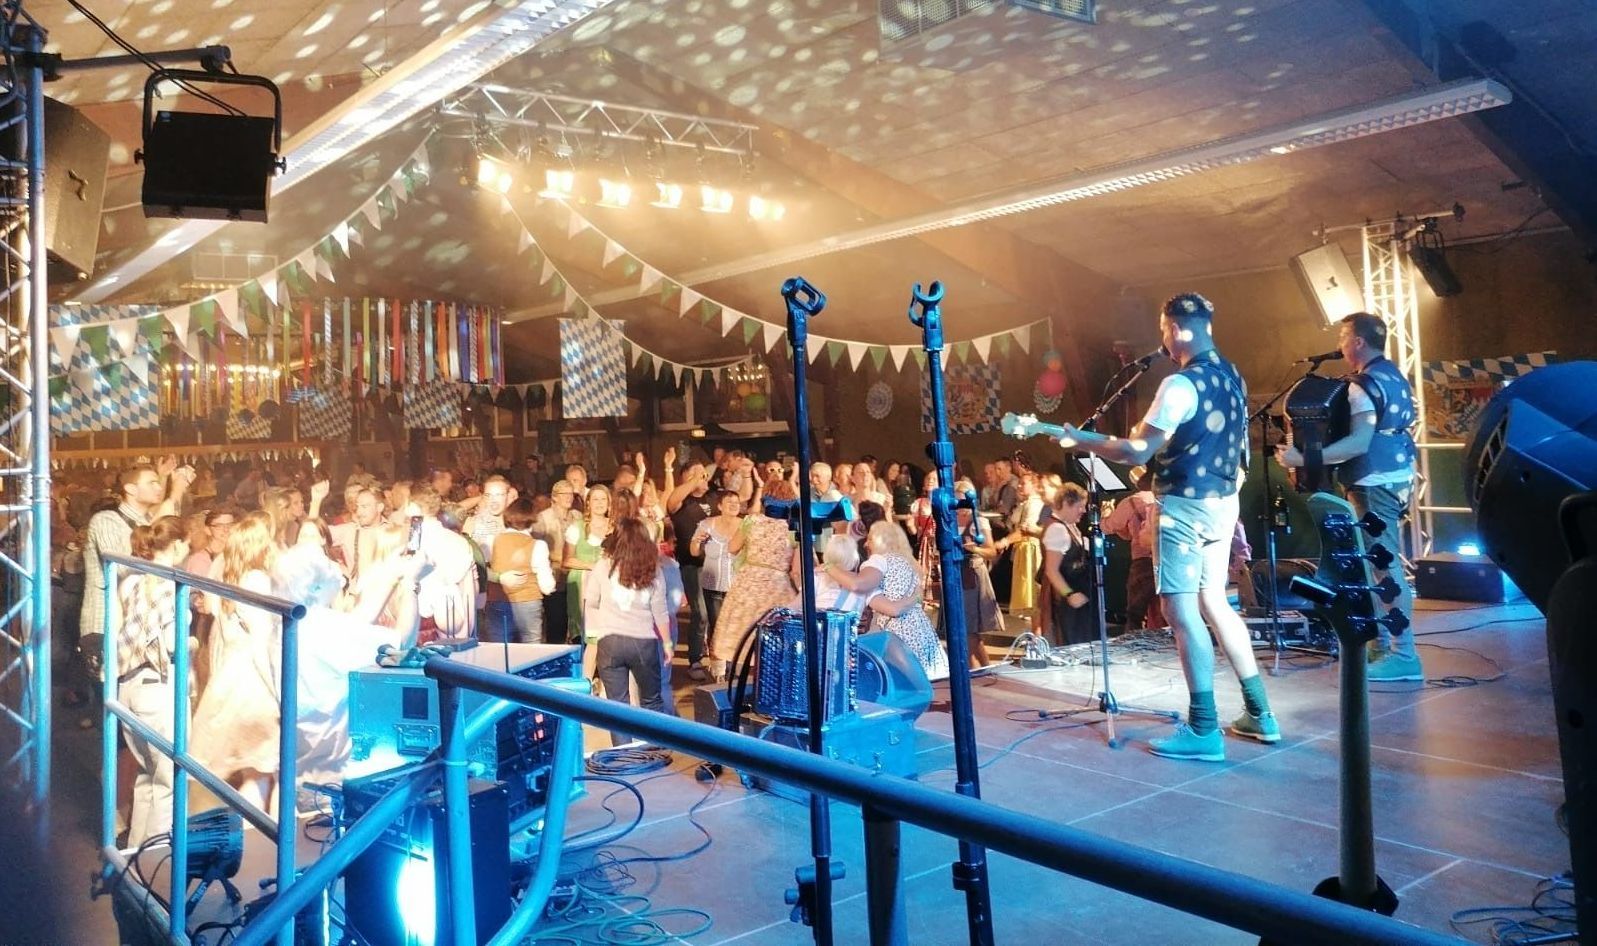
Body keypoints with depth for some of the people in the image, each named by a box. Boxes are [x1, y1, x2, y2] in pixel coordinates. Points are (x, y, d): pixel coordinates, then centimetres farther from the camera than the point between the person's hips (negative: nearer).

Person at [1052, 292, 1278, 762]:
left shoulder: (1181, 385, -19)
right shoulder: (1231, 377, 9)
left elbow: (1138, 451, -19)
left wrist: (1078, 439, -9)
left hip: (1185, 507, -9)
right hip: (1223, 502, 9)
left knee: (1181, 611, -4)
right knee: (1214, 603, 17)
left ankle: (1204, 731, -2)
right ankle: (1258, 713, 22)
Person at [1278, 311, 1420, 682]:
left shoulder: (1365, 384, -17)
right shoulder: (1394, 377, 14)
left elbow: (1360, 442, -27)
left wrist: (1304, 458, -30)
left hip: (1375, 483, -11)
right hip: (1395, 478, 11)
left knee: (1386, 567, -10)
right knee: (1383, 564, 16)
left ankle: (1403, 655, -9)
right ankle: (1382, 644, 23)